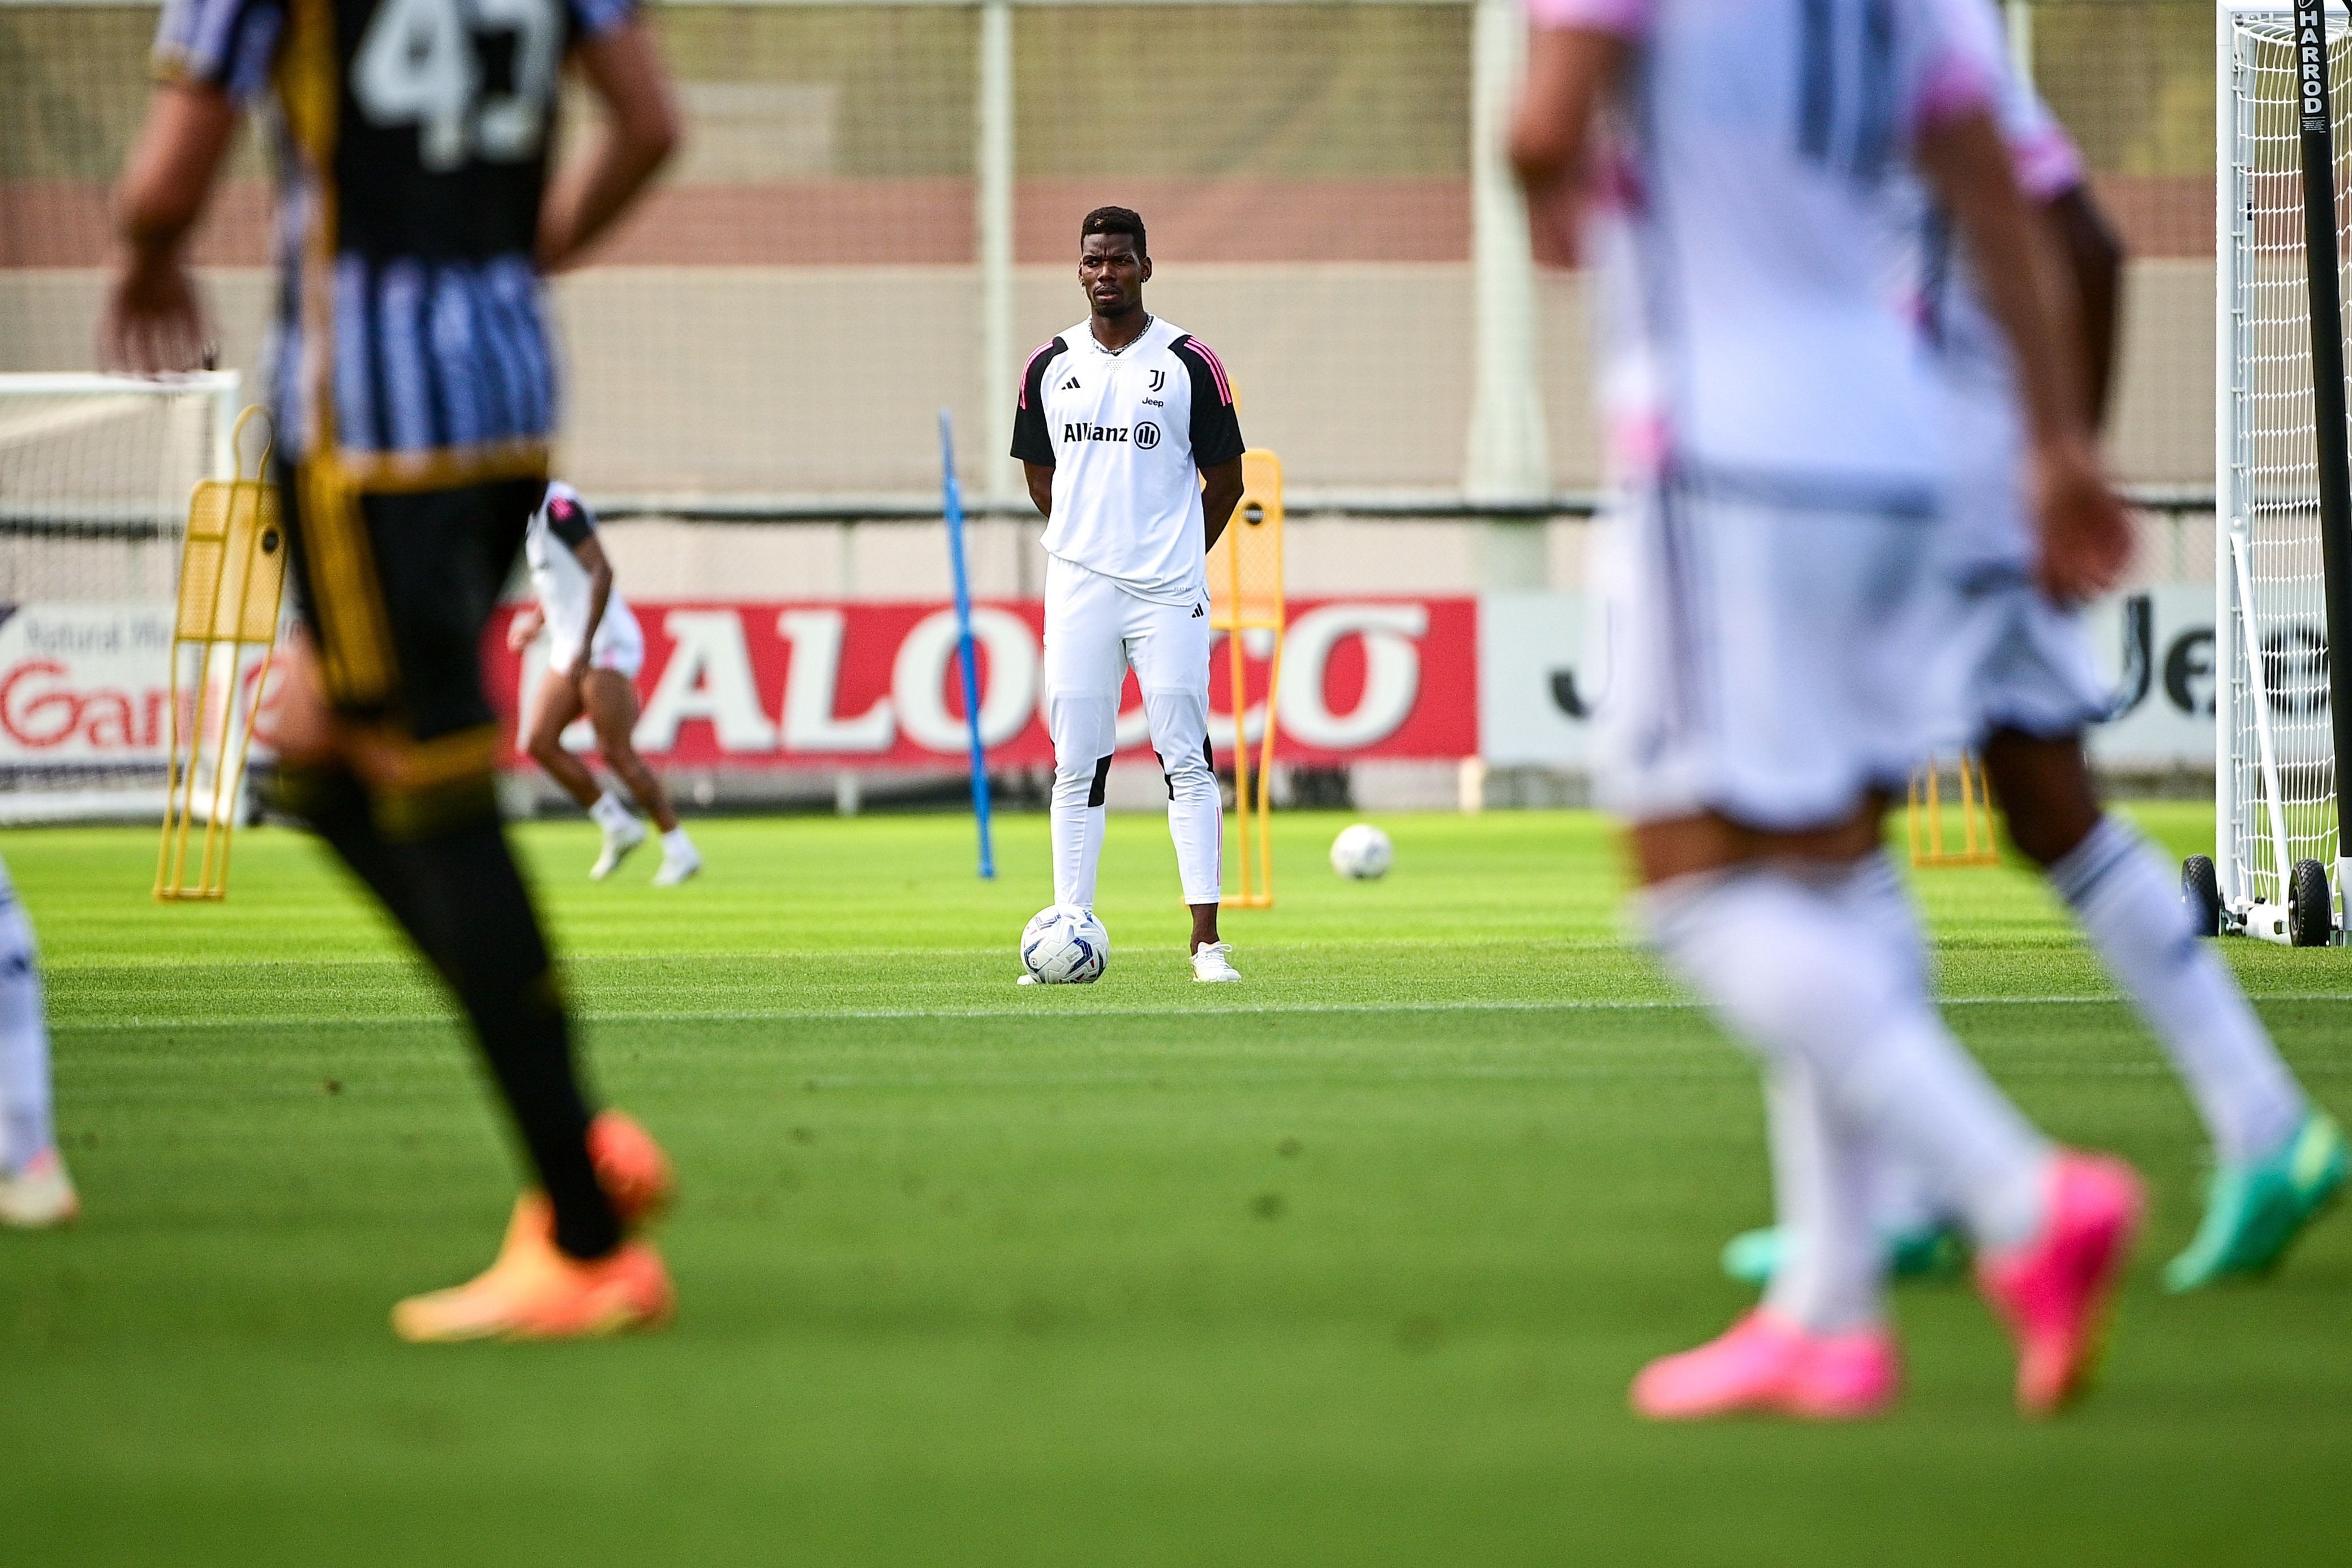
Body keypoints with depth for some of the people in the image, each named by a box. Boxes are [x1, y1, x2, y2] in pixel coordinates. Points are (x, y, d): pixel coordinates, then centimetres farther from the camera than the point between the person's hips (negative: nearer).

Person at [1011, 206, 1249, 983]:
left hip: (1169, 593, -3)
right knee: (1076, 766, 2)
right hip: (1078, 590, 3)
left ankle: (1207, 939, -4)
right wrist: (1094, 543, 12)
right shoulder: (1049, 366, 8)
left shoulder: (1190, 363, 0)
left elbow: (1225, 480, 6)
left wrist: (1174, 560, 7)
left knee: (1187, 760, -4)